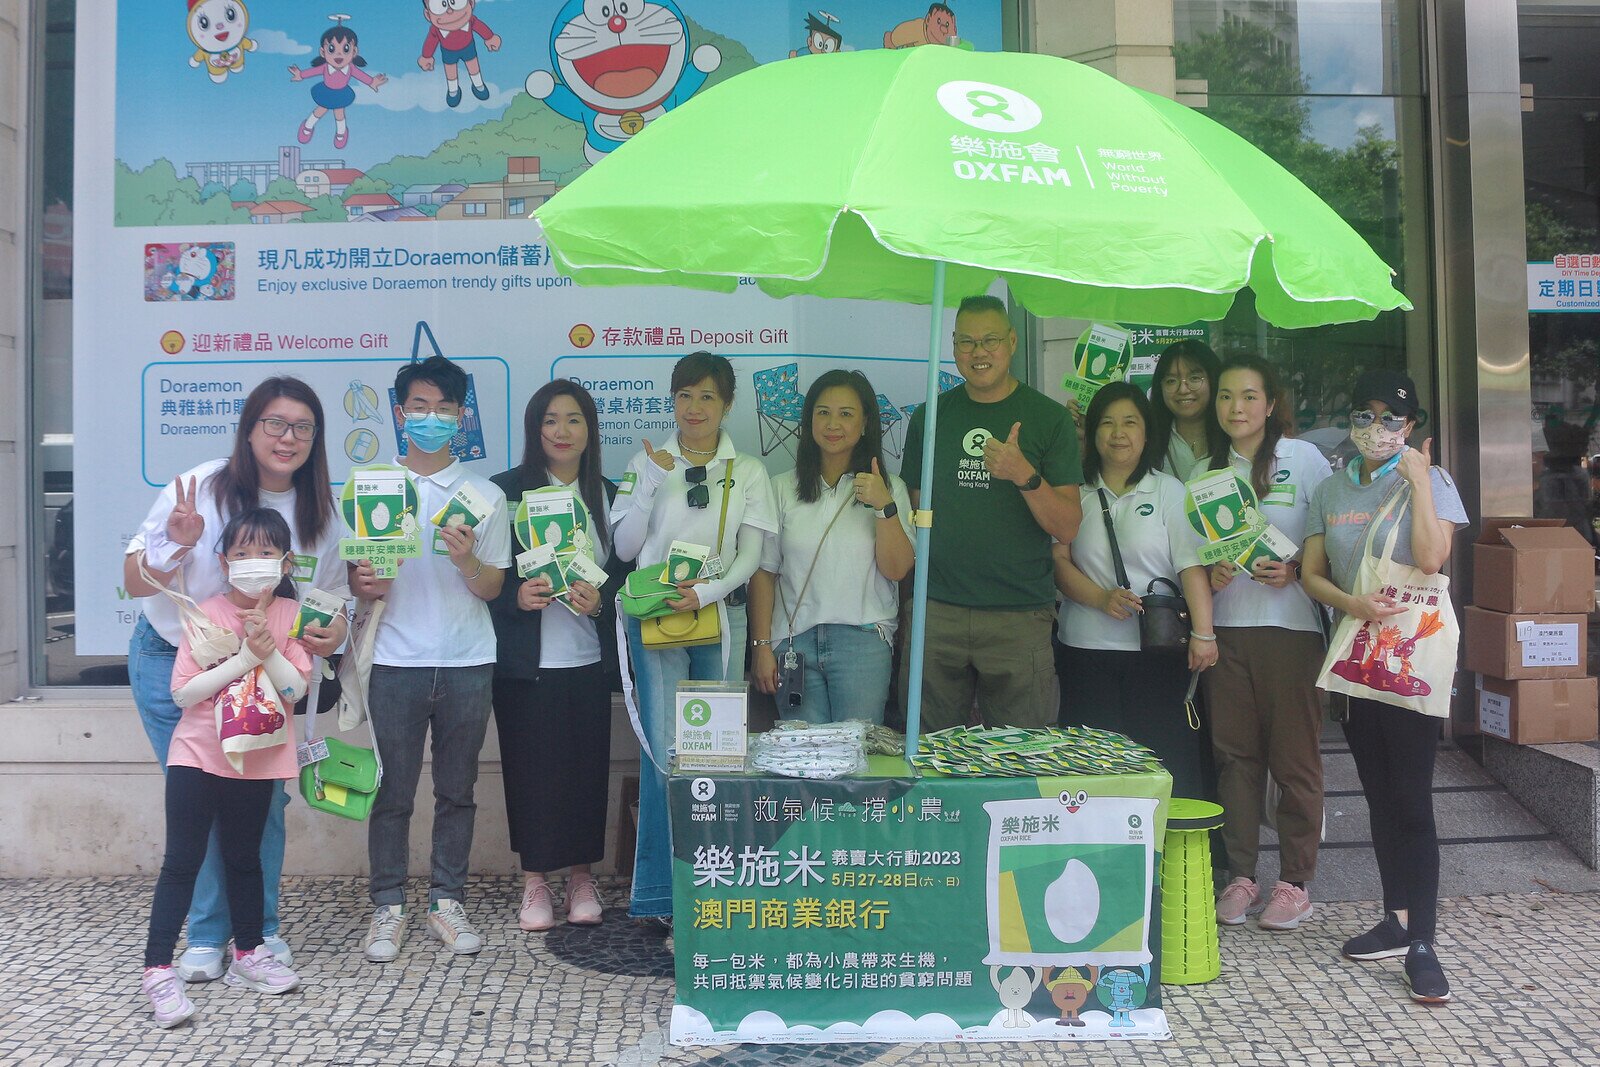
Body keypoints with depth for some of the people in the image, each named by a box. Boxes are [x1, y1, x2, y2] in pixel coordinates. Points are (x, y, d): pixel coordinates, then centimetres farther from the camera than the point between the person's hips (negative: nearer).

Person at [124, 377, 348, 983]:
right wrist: (177, 546, -31)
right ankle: (207, 935, 16)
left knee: (264, 796, 1)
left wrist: (332, 632, -16)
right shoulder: (200, 490, -16)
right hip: (172, 663, -3)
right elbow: (135, 584, -12)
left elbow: (333, 597, 6)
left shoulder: (320, 514, -5)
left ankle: (260, 927, 20)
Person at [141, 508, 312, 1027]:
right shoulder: (207, 614, -7)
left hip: (257, 761, 2)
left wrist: (269, 650, -23)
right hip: (198, 756, -2)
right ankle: (157, 970, 5)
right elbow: (182, 692, -13)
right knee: (181, 861, -1)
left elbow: (294, 690, -8)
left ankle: (248, 953, 30)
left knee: (244, 857, 17)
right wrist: (244, 659, -20)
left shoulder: (291, 615, -2)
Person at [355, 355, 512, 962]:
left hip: (466, 662, 1)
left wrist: (466, 559, -18)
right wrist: (364, 585, -14)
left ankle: (447, 901, 20)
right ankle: (388, 906, 16)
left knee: (457, 790, 8)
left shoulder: (485, 496, 5)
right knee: (392, 790, 3)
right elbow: (355, 574, 9)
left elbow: (492, 588, 2)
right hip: (396, 660, 0)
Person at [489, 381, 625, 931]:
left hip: (588, 658, 2)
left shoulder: (608, 495, 8)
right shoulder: (507, 489, 0)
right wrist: (516, 596, -19)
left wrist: (601, 596, -10)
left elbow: (625, 571, 9)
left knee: (587, 768, 5)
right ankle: (535, 880, 19)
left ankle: (581, 875, 22)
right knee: (530, 768, 3)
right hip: (524, 658, -2)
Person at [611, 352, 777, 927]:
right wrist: (649, 484, -7)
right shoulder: (647, 464, 9)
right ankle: (659, 894, 2)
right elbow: (624, 547, 4)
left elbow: (750, 553, 3)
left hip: (719, 615, 1)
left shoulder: (748, 472, 9)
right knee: (665, 750, -6)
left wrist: (711, 589, -15)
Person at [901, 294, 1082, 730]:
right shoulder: (929, 416, 10)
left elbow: (1067, 528, -2)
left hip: (1020, 617, -2)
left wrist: (1024, 474, -19)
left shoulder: (1049, 417, 2)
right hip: (936, 612, 2)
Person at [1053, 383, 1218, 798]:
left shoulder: (1168, 491, 7)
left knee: (1168, 757, -3)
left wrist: (1203, 633, -13)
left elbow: (1192, 566, -2)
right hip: (1085, 651, 1)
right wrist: (1101, 598, -15)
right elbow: (1057, 560, 2)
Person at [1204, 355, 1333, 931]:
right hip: (1226, 628, 4)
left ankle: (1295, 882, 13)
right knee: (1234, 753, 6)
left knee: (1295, 755, 1)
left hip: (1291, 625, -3)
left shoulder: (1303, 458, 0)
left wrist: (1296, 570, -15)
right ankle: (1240, 876, 16)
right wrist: (1209, 575, -4)